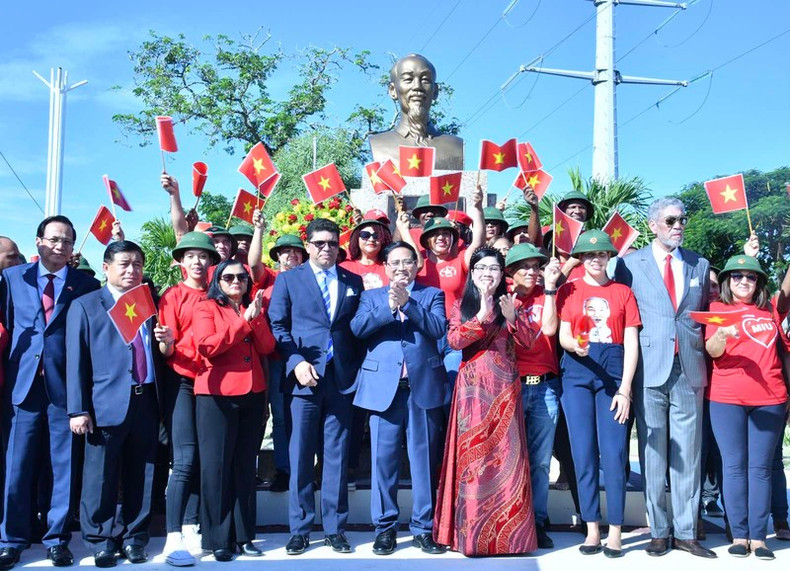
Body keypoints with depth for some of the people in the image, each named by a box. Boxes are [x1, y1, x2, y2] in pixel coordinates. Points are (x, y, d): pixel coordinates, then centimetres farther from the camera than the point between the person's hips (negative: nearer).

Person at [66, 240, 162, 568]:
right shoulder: (85, 306, 4)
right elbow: (76, 361, -1)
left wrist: (166, 342, -5)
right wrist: (79, 410, -8)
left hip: (146, 402, 4)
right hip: (107, 404, -3)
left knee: (141, 477, 9)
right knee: (101, 478, 3)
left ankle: (134, 538, 22)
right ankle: (101, 542, 17)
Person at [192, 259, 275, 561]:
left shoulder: (253, 308, 16)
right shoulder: (206, 308, 2)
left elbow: (267, 347, 4)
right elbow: (207, 347, -14)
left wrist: (257, 317, -11)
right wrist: (243, 321, -15)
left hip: (252, 393, 5)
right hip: (216, 395, -5)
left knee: (246, 464, 7)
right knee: (216, 464, -3)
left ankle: (244, 534, 14)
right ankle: (218, 538, 4)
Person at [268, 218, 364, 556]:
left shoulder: (354, 282, 12)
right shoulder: (289, 280, 7)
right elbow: (277, 326, 1)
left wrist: (359, 369, -1)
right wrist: (296, 363, -11)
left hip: (343, 379, 2)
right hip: (305, 376, -2)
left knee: (337, 456, 7)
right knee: (301, 457, 2)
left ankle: (335, 528, 15)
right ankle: (300, 529, 12)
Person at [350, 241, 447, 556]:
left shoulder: (432, 295, 13)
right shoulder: (371, 296, 15)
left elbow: (439, 328, -4)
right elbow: (357, 328, -2)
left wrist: (408, 304, -12)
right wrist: (388, 307, -14)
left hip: (424, 385, 0)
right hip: (383, 385, 0)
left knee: (424, 458, 4)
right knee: (383, 458, 0)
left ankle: (423, 527, 13)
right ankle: (385, 527, 10)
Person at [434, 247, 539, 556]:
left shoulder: (512, 303, 10)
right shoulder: (462, 305, 7)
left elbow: (528, 340, -2)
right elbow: (454, 340, -9)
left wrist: (512, 317, -18)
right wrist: (482, 317, -21)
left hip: (504, 387, 1)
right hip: (473, 387, -1)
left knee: (505, 455, -1)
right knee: (472, 455, -2)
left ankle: (507, 530, 7)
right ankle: (472, 532, 5)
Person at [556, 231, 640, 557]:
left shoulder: (623, 292, 8)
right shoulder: (569, 291, 9)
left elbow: (631, 344, 3)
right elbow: (563, 336, 3)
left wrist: (625, 389, -5)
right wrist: (575, 344, -22)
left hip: (613, 375, 0)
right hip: (577, 375, 1)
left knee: (614, 453, -4)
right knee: (583, 452, 1)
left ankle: (615, 531, 3)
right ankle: (592, 529, 8)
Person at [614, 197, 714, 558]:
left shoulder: (700, 265, 13)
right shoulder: (630, 264, 4)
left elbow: (706, 315, 19)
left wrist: (707, 348, 7)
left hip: (689, 369, 2)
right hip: (650, 369, -2)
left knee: (688, 453, 5)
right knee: (653, 453, 2)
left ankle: (686, 533, 13)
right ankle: (659, 532, 12)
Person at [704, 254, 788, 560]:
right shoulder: (718, 308, 5)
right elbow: (712, 351, -8)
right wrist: (722, 334, -28)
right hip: (727, 399, -2)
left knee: (760, 467, 1)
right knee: (734, 466, -2)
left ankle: (758, 537, 4)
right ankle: (739, 535, 2)